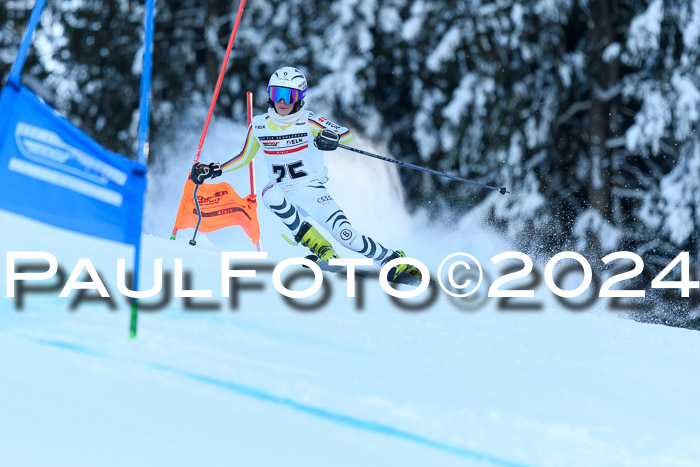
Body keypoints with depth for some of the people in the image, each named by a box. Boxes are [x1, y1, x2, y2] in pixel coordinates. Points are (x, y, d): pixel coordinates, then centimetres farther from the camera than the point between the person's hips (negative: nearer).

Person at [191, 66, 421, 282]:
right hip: (282, 192, 3)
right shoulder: (258, 126, 1)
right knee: (271, 194, -33)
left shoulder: (308, 122, -10)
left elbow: (347, 134, -18)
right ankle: (321, 249, -22)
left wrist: (332, 137, -41)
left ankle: (393, 261, 0)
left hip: (311, 189, -3)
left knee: (345, 234, -20)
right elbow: (244, 157, 17)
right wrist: (213, 170, 7)